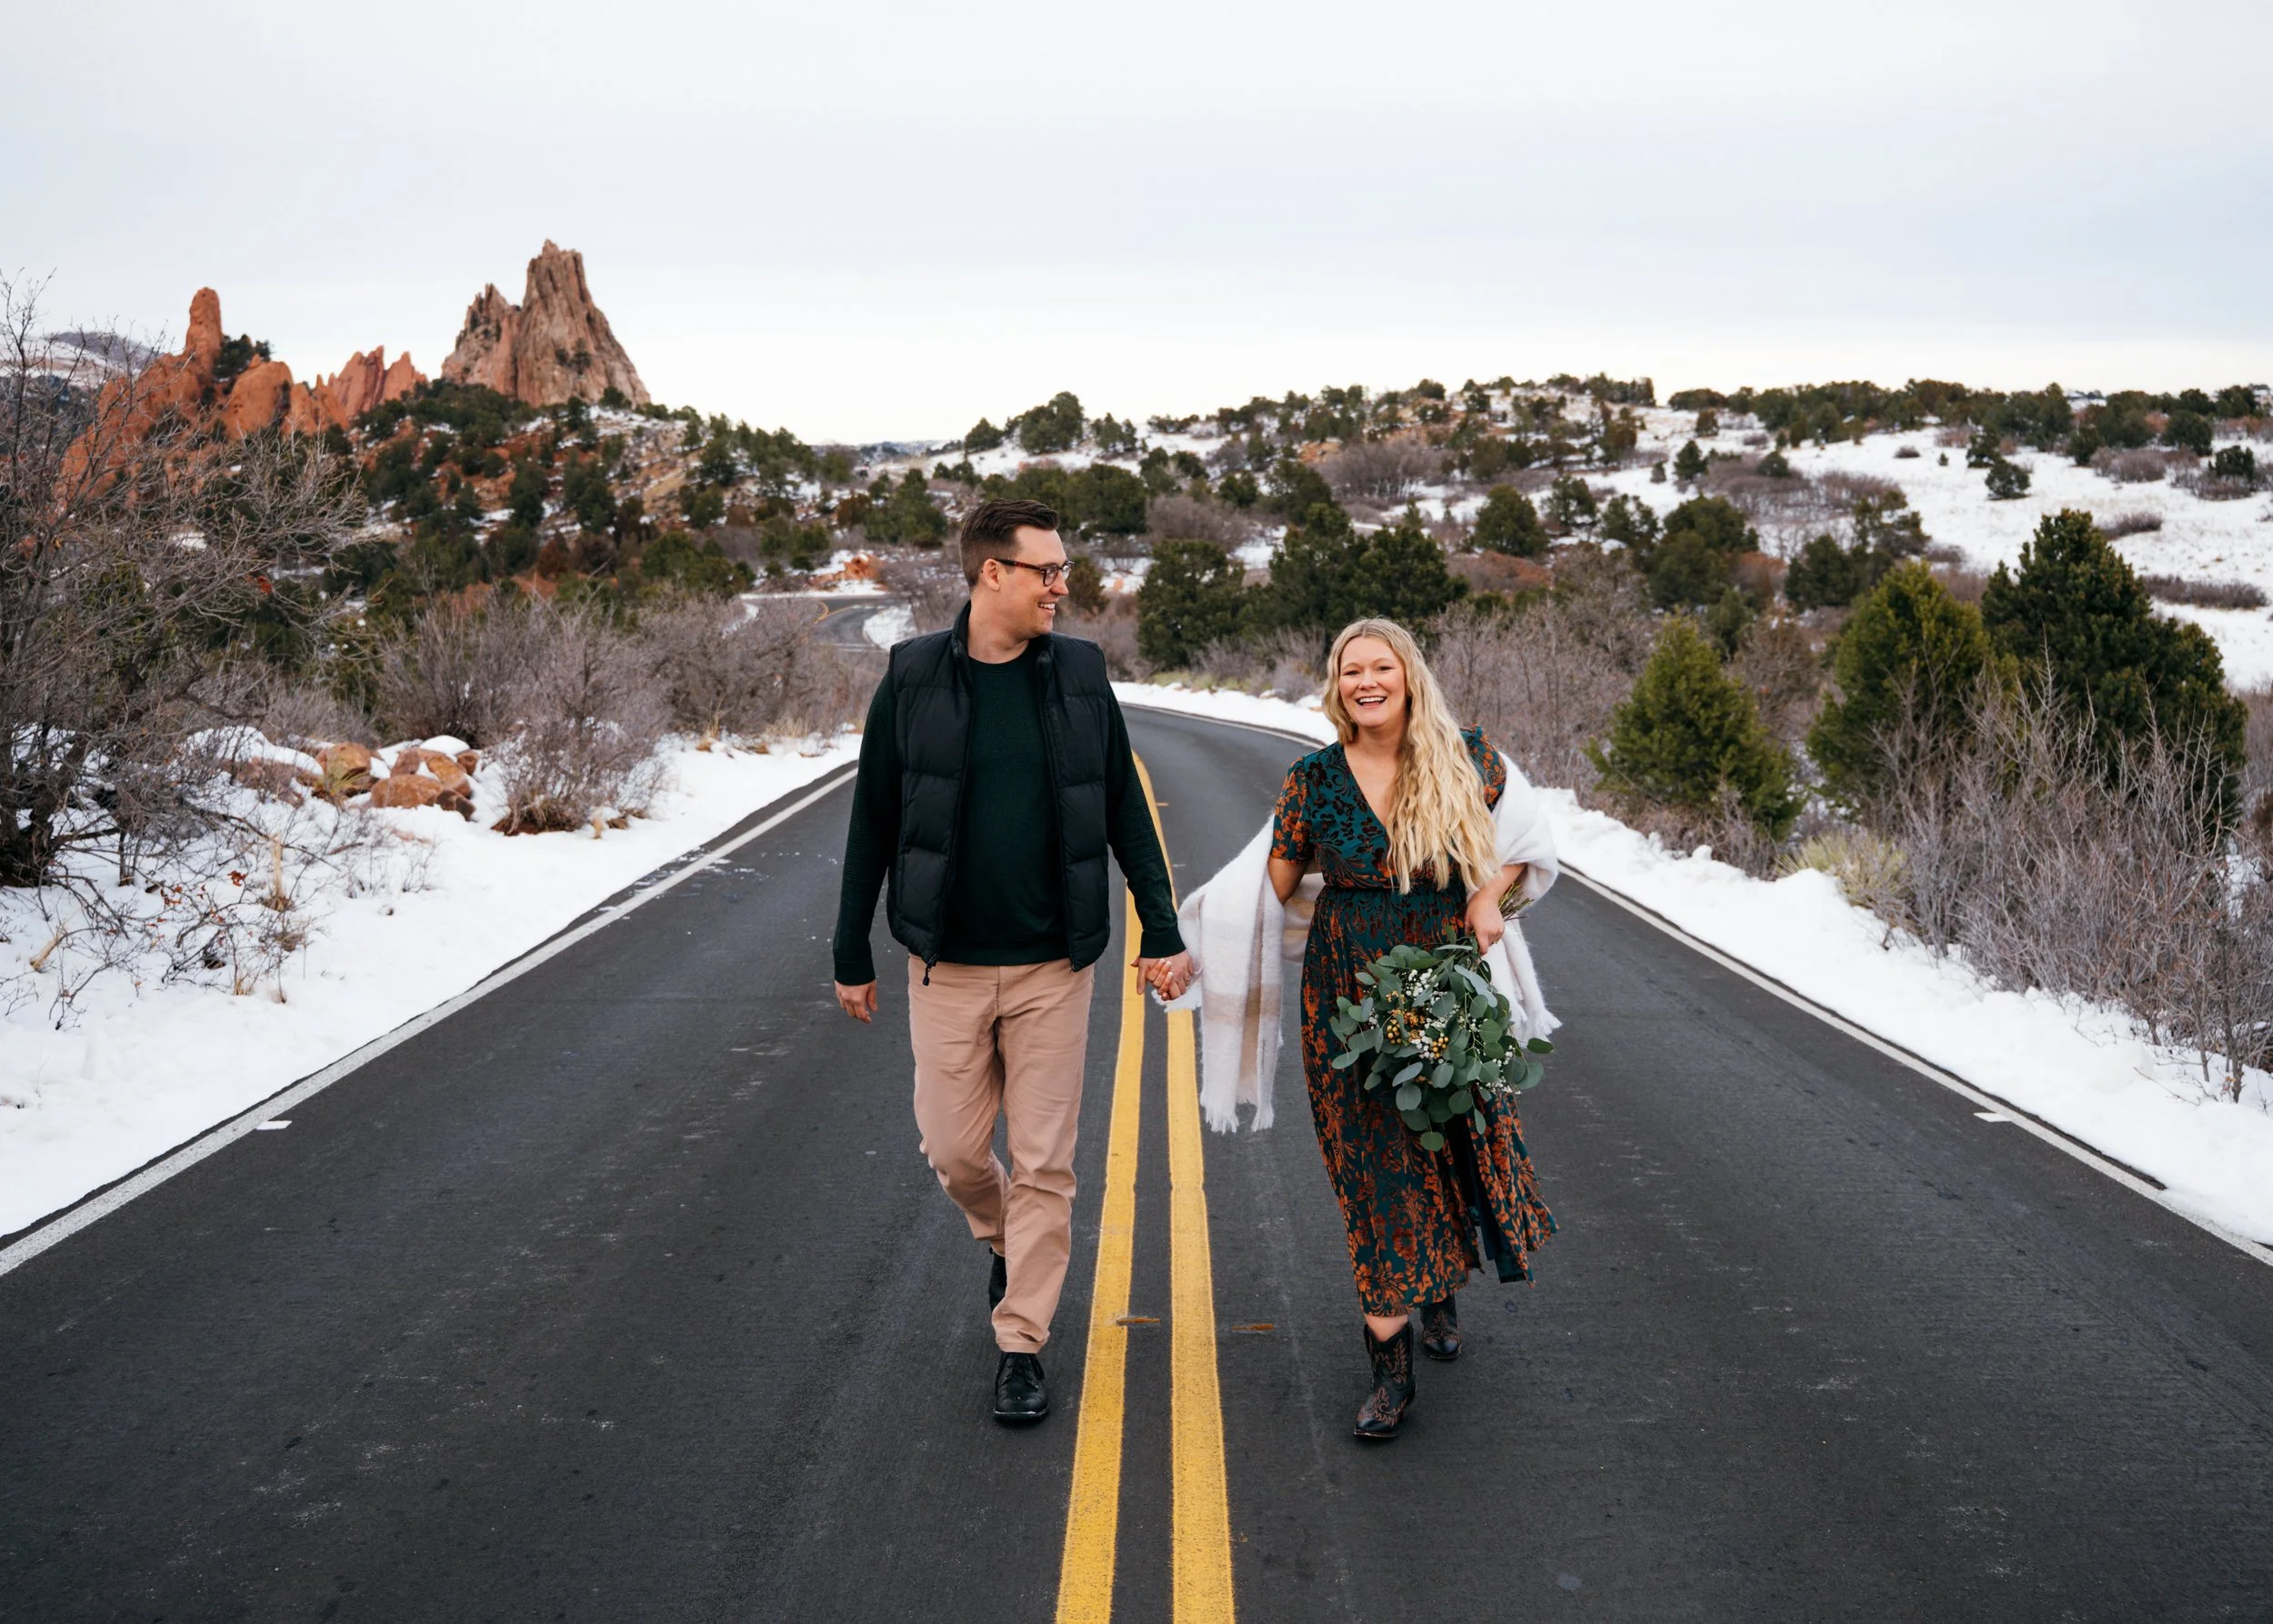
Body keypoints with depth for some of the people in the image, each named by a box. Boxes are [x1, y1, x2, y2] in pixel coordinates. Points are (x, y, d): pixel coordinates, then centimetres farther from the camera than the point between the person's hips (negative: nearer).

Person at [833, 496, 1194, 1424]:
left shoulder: (1079, 676, 1)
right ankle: (1005, 1242, 39)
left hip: (1053, 965, 1)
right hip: (947, 966, 0)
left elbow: (1125, 814, 6)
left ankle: (1021, 1345, 16)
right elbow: (872, 825, 2)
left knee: (1044, 1164, 3)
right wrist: (851, 956, 5)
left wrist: (1162, 933, 2)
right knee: (953, 1149, 7)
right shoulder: (912, 680, -4)